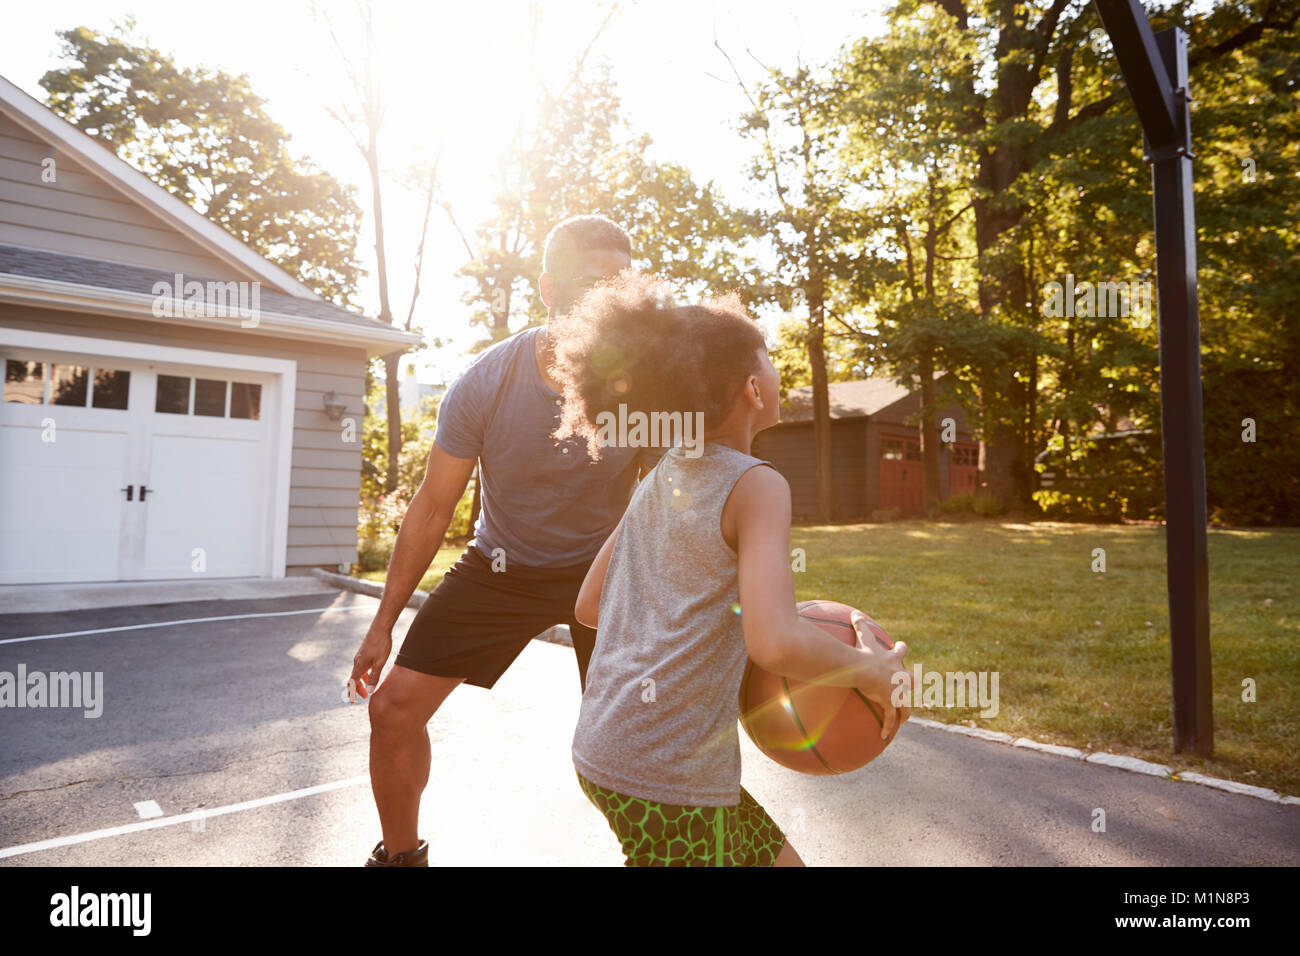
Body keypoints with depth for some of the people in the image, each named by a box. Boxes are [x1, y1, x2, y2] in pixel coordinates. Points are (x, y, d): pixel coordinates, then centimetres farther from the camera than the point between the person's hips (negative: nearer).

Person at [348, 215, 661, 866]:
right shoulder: (483, 385, -19)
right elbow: (433, 509, -7)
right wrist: (384, 623, -2)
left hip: (604, 567, -1)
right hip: (500, 566, 2)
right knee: (394, 708, 0)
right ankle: (399, 855, 28)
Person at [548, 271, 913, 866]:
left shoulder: (657, 481, 8)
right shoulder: (756, 485, -15)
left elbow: (589, 606, 13)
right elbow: (774, 643, -28)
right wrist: (874, 672, -10)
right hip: (669, 773, -9)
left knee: (778, 859, 24)